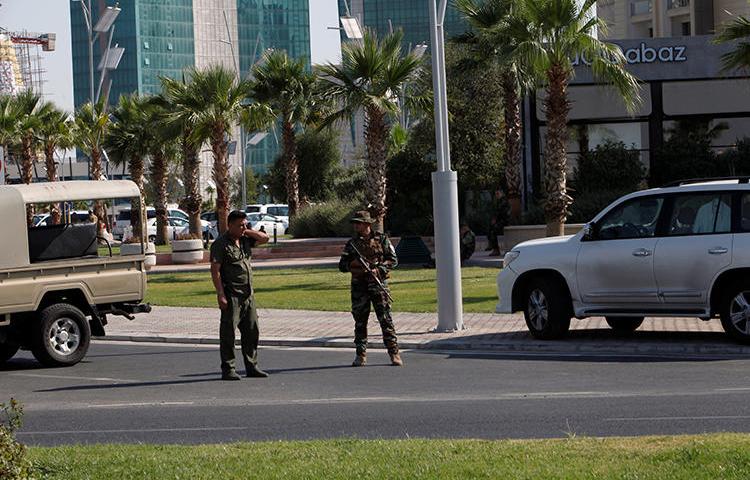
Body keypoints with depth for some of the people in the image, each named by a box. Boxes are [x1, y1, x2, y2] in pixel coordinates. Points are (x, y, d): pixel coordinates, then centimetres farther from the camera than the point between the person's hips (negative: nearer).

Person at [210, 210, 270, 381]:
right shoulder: (221, 244, -9)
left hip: (248, 295, 7)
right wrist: (221, 295, -19)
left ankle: (251, 366, 18)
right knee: (228, 332, -3)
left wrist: (247, 232, 5)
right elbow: (215, 270, -13)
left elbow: (264, 238, 19)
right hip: (231, 295, -7)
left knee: (251, 331, 10)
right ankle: (227, 369, 1)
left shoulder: (245, 240, 12)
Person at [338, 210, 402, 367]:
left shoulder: (382, 239, 3)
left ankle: (394, 354, -4)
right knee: (360, 321, 3)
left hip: (378, 284, -3)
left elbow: (393, 260, 2)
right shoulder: (352, 243, 10)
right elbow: (342, 266, 10)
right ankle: (361, 355, 10)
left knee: (385, 319, -6)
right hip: (359, 287, 3)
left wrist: (379, 269, -13)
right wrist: (353, 264, -11)